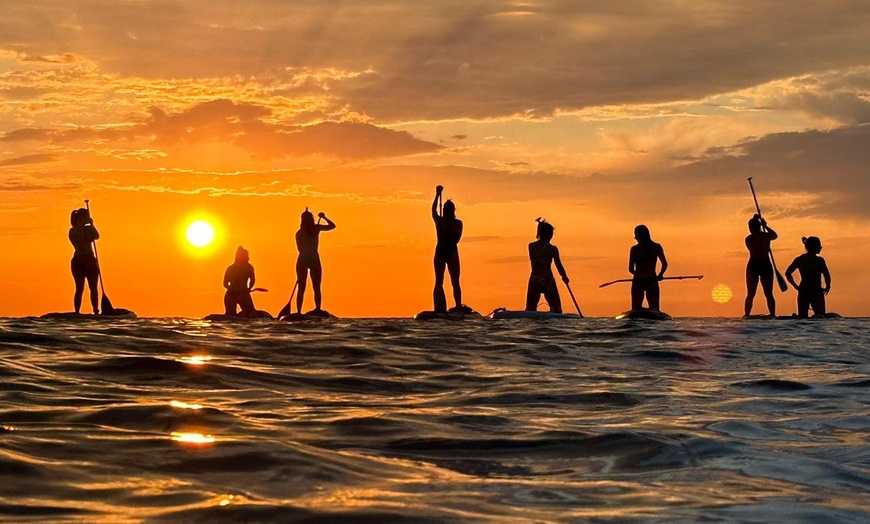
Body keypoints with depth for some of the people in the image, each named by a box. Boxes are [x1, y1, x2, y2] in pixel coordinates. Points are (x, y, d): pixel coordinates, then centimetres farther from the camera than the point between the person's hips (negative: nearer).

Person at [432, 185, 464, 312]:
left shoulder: (439, 221, -4)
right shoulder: (458, 223, -5)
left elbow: (433, 209, 15)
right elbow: (457, 239, 2)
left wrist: (437, 194, 24)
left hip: (440, 252, 1)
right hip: (452, 252, -1)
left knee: (438, 282, 5)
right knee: (455, 282, 5)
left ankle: (439, 309, -4)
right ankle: (458, 307, -4)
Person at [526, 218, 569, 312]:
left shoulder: (531, 246, 2)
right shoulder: (552, 249, -8)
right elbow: (559, 266, -4)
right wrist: (565, 277, 15)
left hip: (534, 280, 3)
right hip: (547, 280, -3)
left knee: (530, 309, 8)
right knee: (555, 308, 3)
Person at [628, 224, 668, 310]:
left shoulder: (634, 249, -5)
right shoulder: (657, 247, 1)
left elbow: (631, 269, -5)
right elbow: (665, 264, 0)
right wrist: (659, 275, 17)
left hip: (638, 282, -1)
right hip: (652, 281, 1)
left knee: (636, 310, 7)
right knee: (654, 309, 7)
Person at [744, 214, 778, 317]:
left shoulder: (748, 239, -4)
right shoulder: (766, 236, -1)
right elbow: (775, 235, 22)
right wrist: (765, 226, 32)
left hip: (753, 265, -1)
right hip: (766, 264, 1)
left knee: (750, 295, 6)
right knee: (769, 294, 6)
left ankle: (746, 315, -1)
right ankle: (773, 315, -1)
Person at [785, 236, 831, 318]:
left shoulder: (799, 260, 6)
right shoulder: (819, 260, -7)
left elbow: (787, 273, 4)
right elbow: (826, 275, -14)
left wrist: (795, 286, 10)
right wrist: (827, 287, 2)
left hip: (803, 292, 4)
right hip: (816, 292, -4)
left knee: (802, 317, 9)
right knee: (821, 317, 1)